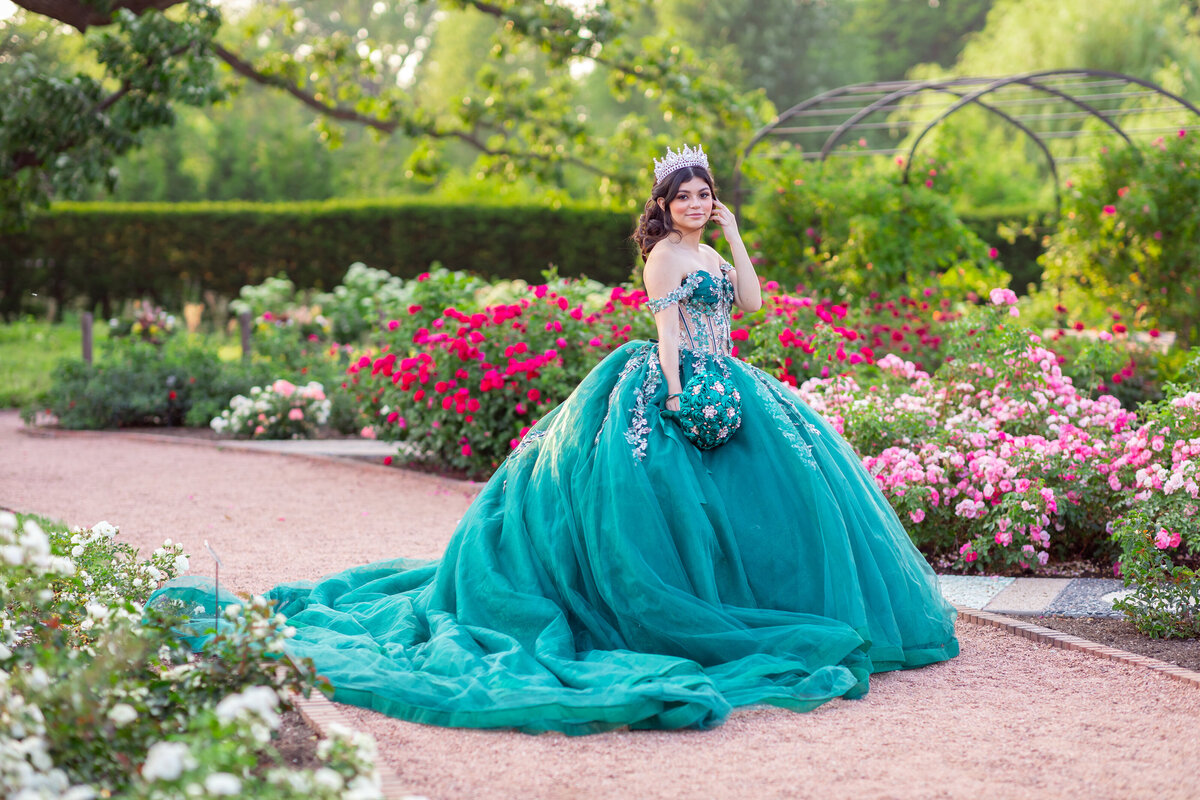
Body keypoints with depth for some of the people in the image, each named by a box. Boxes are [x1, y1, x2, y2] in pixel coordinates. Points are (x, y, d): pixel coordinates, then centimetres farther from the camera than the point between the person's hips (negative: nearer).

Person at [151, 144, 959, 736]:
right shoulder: (665, 253, -8)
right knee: (690, 496, -10)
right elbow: (668, 327, -16)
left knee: (785, 468, 8)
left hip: (722, 387, 10)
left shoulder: (709, 253, 20)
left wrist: (735, 234, 9)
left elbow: (751, 301, 11)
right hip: (686, 388, -10)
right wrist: (677, 396, -24)